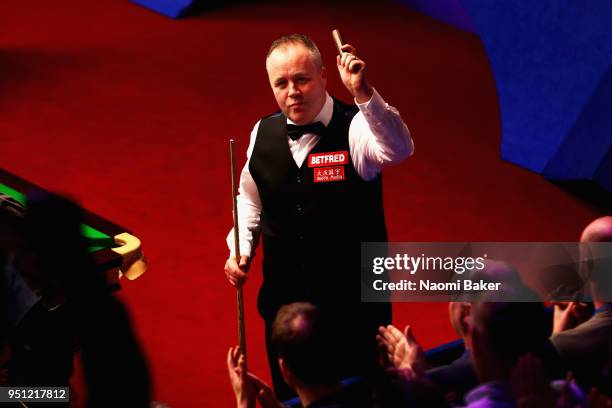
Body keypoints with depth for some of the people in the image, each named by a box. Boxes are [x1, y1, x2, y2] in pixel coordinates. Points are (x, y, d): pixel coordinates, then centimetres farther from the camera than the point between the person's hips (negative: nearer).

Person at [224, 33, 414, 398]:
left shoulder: (355, 127, -15)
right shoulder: (263, 133, 1)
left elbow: (399, 149, -37)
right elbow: (250, 199, 17)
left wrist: (364, 93, -51)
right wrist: (240, 250, 3)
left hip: (355, 303, -4)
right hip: (283, 300, 5)